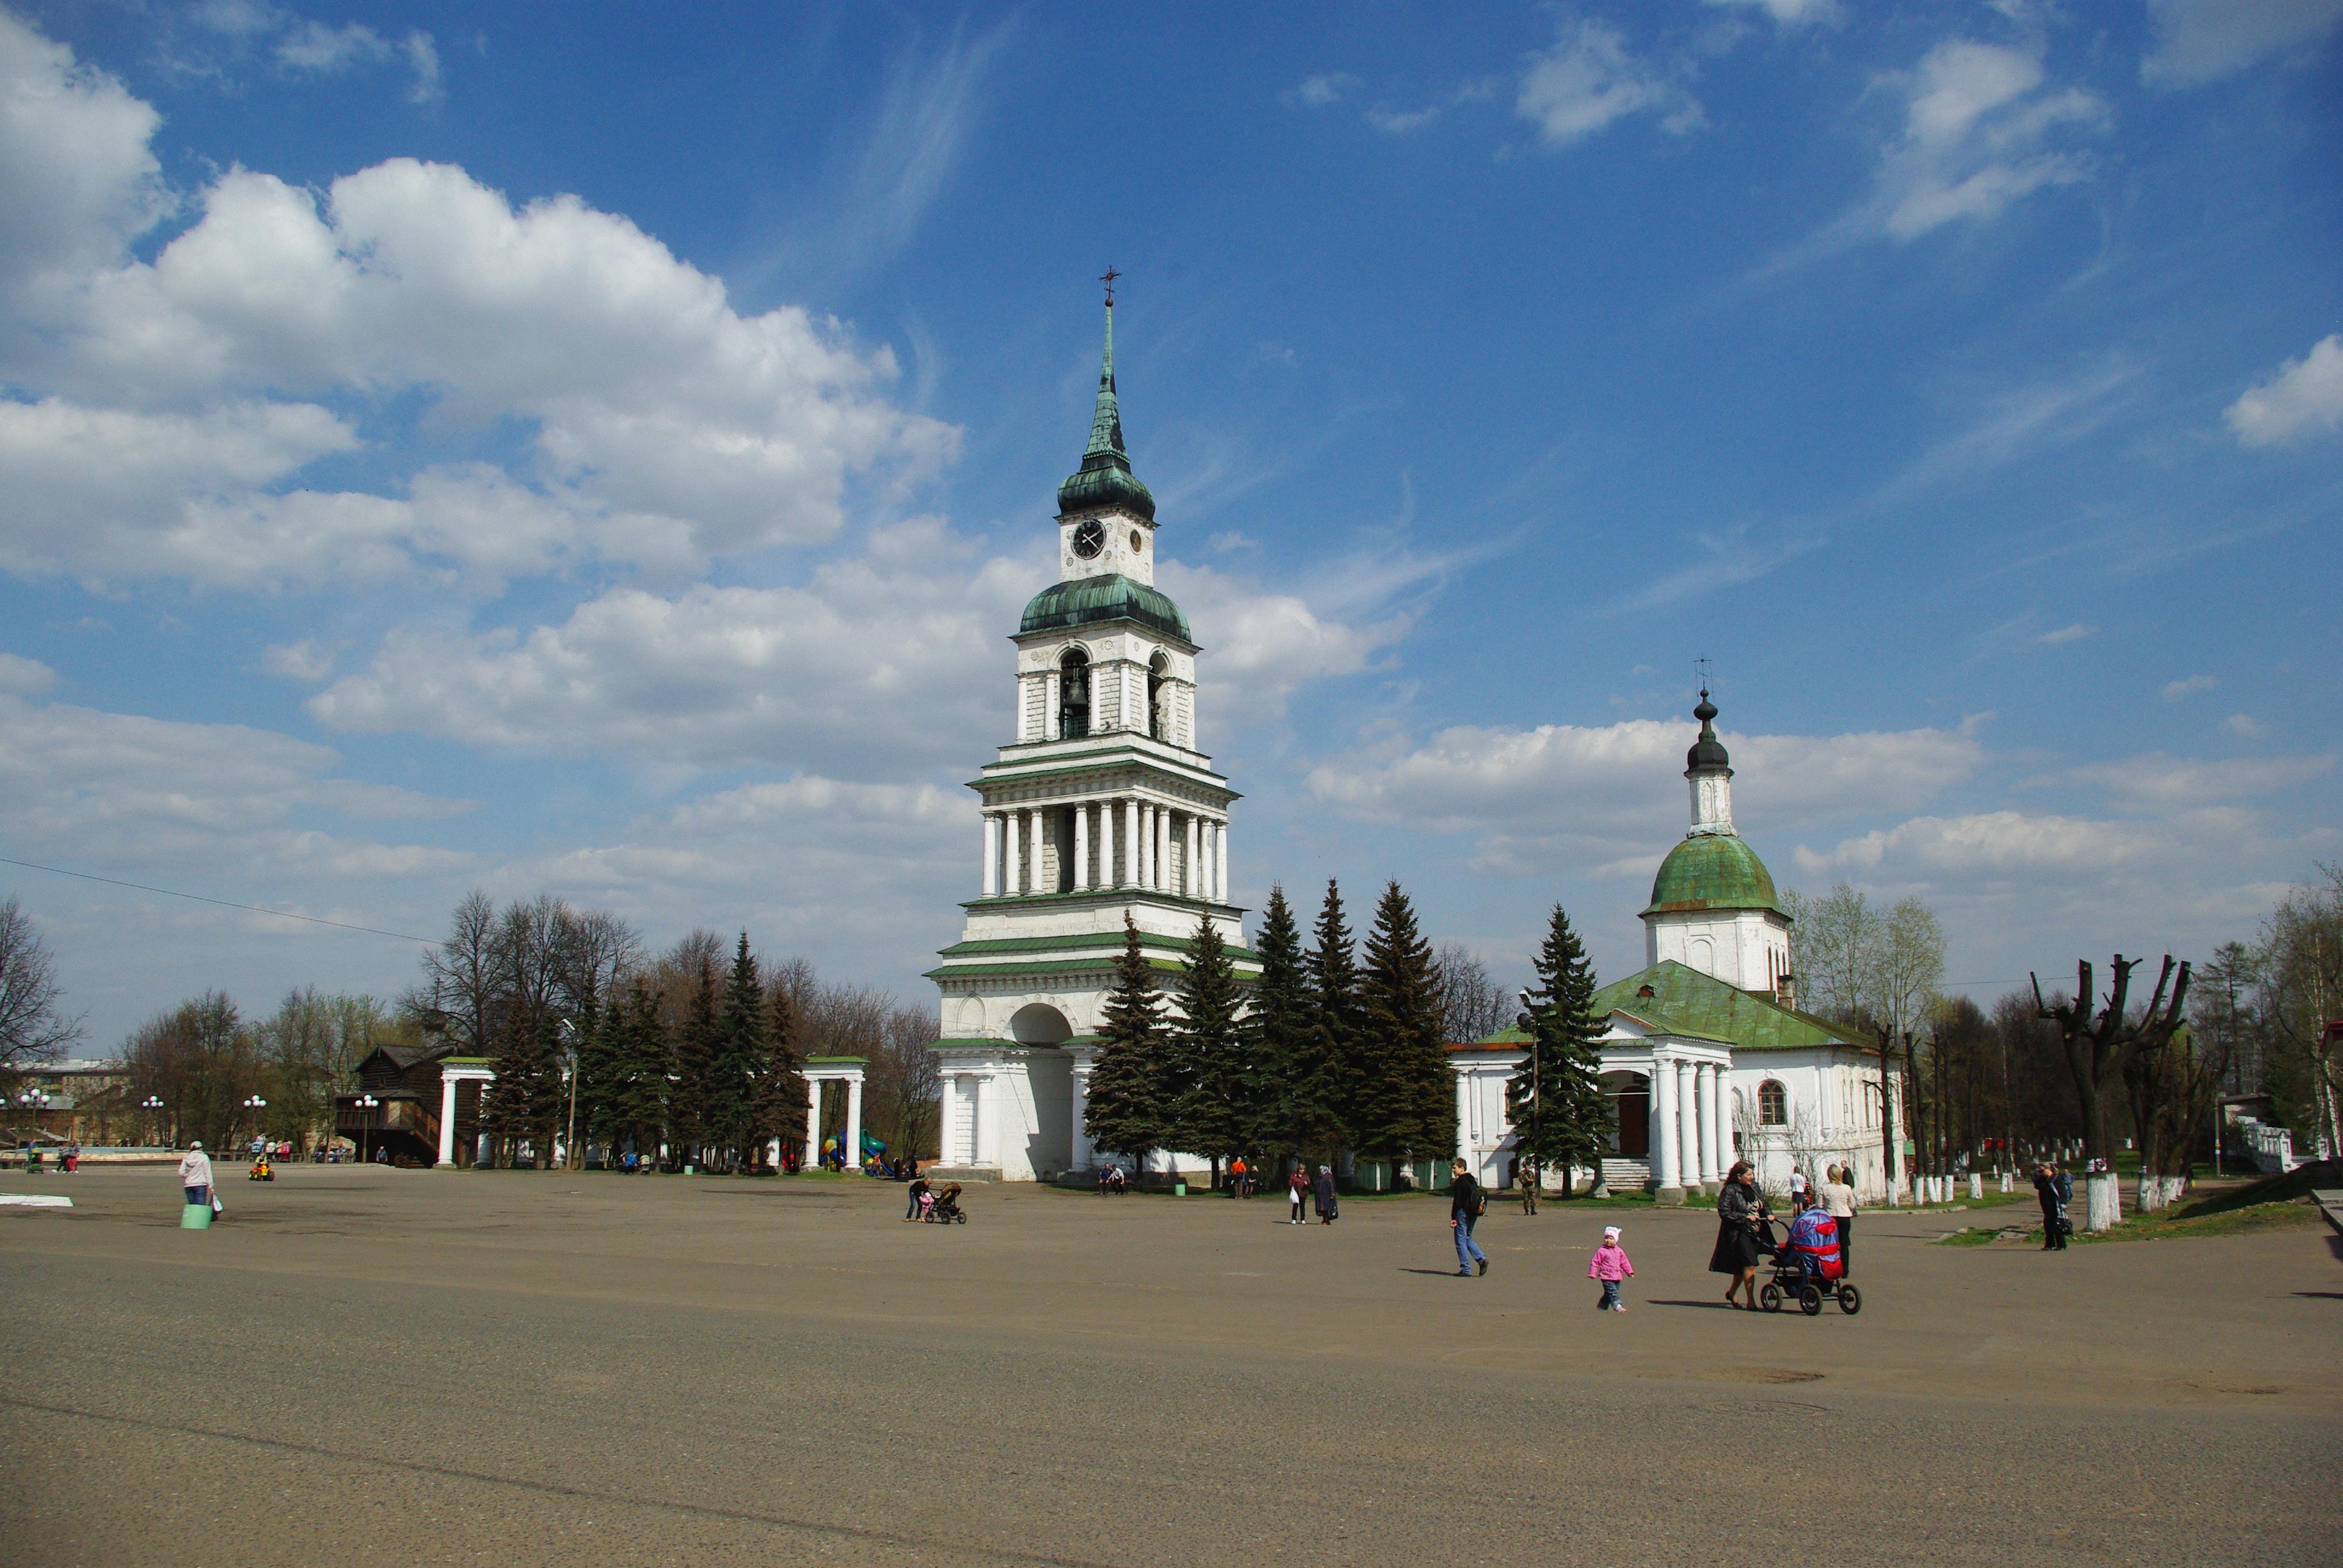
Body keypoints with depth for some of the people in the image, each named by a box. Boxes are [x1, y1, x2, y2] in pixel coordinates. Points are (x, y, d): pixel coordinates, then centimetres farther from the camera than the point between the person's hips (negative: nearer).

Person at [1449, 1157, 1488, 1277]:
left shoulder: (1459, 1182, -14)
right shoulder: (1472, 1180, 13)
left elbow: (1457, 1201, -18)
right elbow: (1477, 1198, 19)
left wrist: (1453, 1218, -16)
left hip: (1463, 1213, -9)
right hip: (1473, 1214, 9)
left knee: (1461, 1241, -1)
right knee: (1467, 1238, 19)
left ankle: (1466, 1269, 0)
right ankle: (1482, 1258, 3)